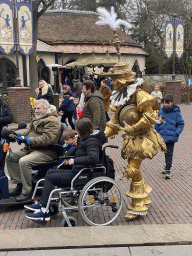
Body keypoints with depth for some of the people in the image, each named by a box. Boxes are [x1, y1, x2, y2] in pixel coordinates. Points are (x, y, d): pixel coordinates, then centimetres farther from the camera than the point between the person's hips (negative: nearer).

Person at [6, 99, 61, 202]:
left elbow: (48, 139, -24)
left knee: (24, 162, -31)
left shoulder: (52, 121, -13)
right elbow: (30, 131, 27)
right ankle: (19, 184, 7)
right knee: (10, 157, 4)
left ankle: (27, 191, -17)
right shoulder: (37, 119, 20)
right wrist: (20, 135, 6)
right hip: (31, 149, 11)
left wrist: (30, 141, -27)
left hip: (46, 152, -10)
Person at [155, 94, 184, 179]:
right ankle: (167, 167, 34)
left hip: (171, 137, -4)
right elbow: (157, 124, 10)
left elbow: (181, 124, -1)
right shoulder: (161, 112, 1)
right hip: (162, 136, 4)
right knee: (165, 152, 18)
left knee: (169, 154, -4)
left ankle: (168, 171, 0)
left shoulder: (176, 112, -7)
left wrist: (176, 133, -12)